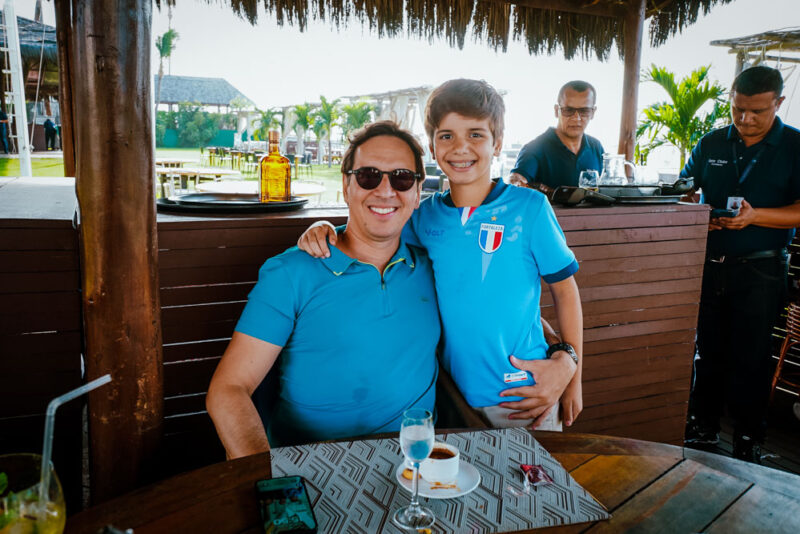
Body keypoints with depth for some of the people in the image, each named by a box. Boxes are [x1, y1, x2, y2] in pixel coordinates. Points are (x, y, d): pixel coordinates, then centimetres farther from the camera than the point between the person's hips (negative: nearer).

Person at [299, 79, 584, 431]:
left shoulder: (529, 207, -9)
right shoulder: (425, 216, -1)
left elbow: (565, 289, -2)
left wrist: (568, 364, -7)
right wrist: (325, 231, -10)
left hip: (522, 397, -2)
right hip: (455, 392, 3)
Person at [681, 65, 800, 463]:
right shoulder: (712, 144, 9)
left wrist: (755, 215, -23)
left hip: (760, 270, -3)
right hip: (709, 264, 3)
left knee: (750, 359, 3)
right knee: (708, 351, 12)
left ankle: (748, 442, 19)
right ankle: (702, 427, 26)